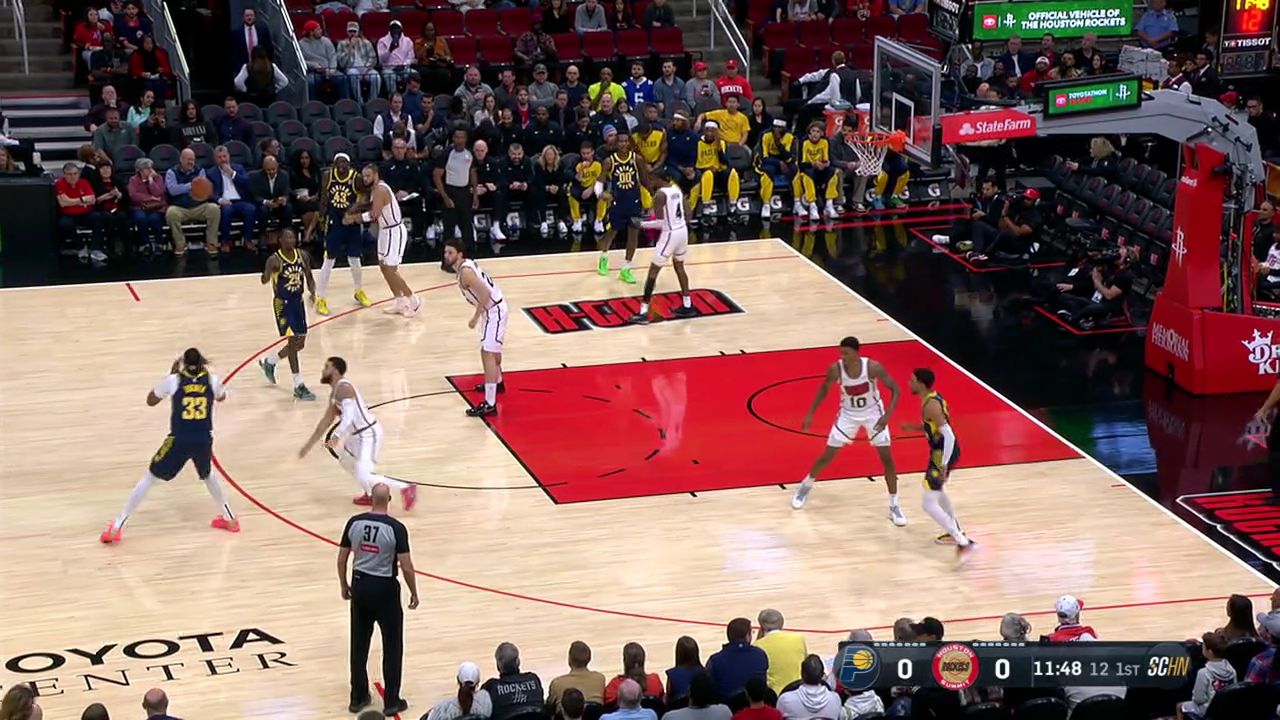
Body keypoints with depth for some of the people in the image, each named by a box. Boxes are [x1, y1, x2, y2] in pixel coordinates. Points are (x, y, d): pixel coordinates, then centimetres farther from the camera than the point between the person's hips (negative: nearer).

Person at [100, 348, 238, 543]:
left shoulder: (174, 381, -7)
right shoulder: (212, 380, -1)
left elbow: (150, 401, 10)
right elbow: (221, 397, 25)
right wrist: (206, 371, 29)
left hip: (179, 440, -2)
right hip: (204, 440, 2)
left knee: (149, 478, 9)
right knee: (207, 476, 33)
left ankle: (115, 528, 6)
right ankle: (229, 519, 38)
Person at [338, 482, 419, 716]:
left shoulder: (354, 522, -5)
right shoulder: (396, 528, -16)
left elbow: (342, 558, 2)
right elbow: (406, 566, -15)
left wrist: (344, 585, 17)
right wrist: (414, 593, -1)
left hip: (360, 585, 4)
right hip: (385, 589, -4)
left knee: (359, 644, 16)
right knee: (392, 646, 10)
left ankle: (358, 697, 23)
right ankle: (391, 701, 13)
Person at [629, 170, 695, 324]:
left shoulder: (660, 194, -18)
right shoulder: (677, 188, 7)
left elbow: (660, 222, -21)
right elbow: (685, 212, 13)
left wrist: (642, 224, -8)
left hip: (670, 234, -8)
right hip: (682, 230, 8)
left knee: (653, 271, -1)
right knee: (679, 266, 25)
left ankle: (643, 312, -2)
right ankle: (687, 306, 30)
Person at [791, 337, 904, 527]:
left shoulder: (873, 367, -30)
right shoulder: (836, 369, -24)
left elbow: (895, 390, -20)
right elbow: (824, 389, -3)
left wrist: (888, 415, -32)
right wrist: (810, 414, -5)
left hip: (873, 412, -1)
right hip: (848, 413, 1)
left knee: (887, 458, -5)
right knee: (827, 456, 6)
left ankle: (894, 506, 7)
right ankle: (805, 486, 32)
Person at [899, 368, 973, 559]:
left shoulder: (930, 405, -23)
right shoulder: (933, 397, 8)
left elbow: (948, 435, -26)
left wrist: (943, 465, -25)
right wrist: (913, 427, 11)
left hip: (943, 454, -10)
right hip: (945, 451, 10)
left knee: (930, 504, -8)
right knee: (937, 490, 32)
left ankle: (964, 543, -11)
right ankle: (956, 533, 45)